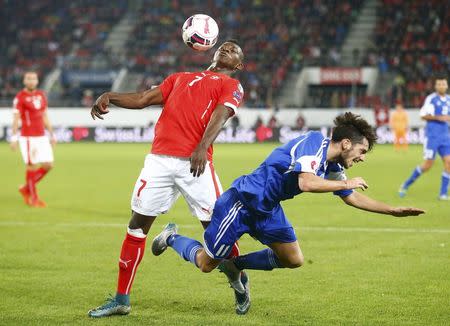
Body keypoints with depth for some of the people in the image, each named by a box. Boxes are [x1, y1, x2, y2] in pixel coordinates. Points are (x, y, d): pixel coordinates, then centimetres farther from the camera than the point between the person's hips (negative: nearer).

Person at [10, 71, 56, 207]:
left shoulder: (41, 95, 12)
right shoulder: (20, 97, -8)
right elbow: (15, 119, -11)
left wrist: (51, 135, 16)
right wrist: (14, 138, -17)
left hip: (42, 137, 7)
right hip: (28, 138, -7)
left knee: (48, 165, 4)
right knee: (33, 166, -4)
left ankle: (26, 188, 21)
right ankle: (33, 198, 8)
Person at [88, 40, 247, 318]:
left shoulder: (232, 86, 13)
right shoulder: (181, 78, 29)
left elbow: (220, 116, -5)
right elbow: (142, 99, 23)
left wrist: (202, 148, -24)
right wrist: (110, 97, 4)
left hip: (196, 162, -4)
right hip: (159, 158, 4)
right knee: (137, 224, 1)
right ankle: (121, 300, 8)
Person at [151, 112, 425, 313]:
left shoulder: (333, 168, 2)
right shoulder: (313, 142, -24)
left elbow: (353, 198, 15)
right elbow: (306, 182, -39)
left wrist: (394, 211, 10)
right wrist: (346, 183, -28)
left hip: (267, 210, 9)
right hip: (241, 202, -9)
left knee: (294, 259, 3)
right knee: (206, 263, 2)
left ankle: (236, 265, 19)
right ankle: (172, 238, 31)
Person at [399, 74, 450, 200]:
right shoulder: (431, 98, -7)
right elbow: (423, 115, -10)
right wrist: (439, 118, -18)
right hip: (432, 135, -6)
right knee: (428, 164, -7)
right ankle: (406, 185, 10)